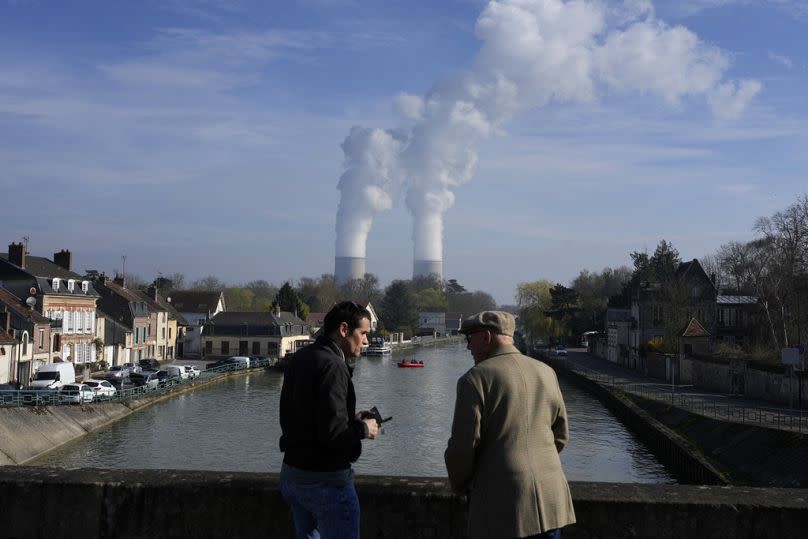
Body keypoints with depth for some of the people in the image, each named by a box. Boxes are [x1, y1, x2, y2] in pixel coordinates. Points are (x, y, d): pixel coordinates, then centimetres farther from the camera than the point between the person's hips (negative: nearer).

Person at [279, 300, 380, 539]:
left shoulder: (299, 359, 8)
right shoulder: (332, 366, -21)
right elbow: (333, 433, -27)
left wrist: (351, 418, 10)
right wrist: (363, 429, -8)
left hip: (291, 474, 9)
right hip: (326, 480, -9)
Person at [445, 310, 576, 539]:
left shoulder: (475, 378, -8)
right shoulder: (546, 373, 9)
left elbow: (463, 446, -10)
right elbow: (560, 436, 16)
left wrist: (460, 485, 7)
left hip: (503, 503, -5)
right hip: (550, 501, 5)